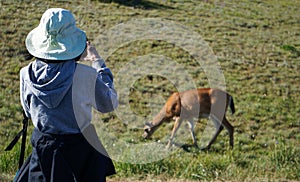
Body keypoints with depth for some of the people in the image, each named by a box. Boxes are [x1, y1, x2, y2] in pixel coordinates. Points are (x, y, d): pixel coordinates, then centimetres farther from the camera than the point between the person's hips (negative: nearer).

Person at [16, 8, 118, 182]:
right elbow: (110, 104, -1)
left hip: (43, 148, 2)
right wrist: (98, 62, 6)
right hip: (79, 148, -2)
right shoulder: (85, 75, -20)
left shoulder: (27, 74, -11)